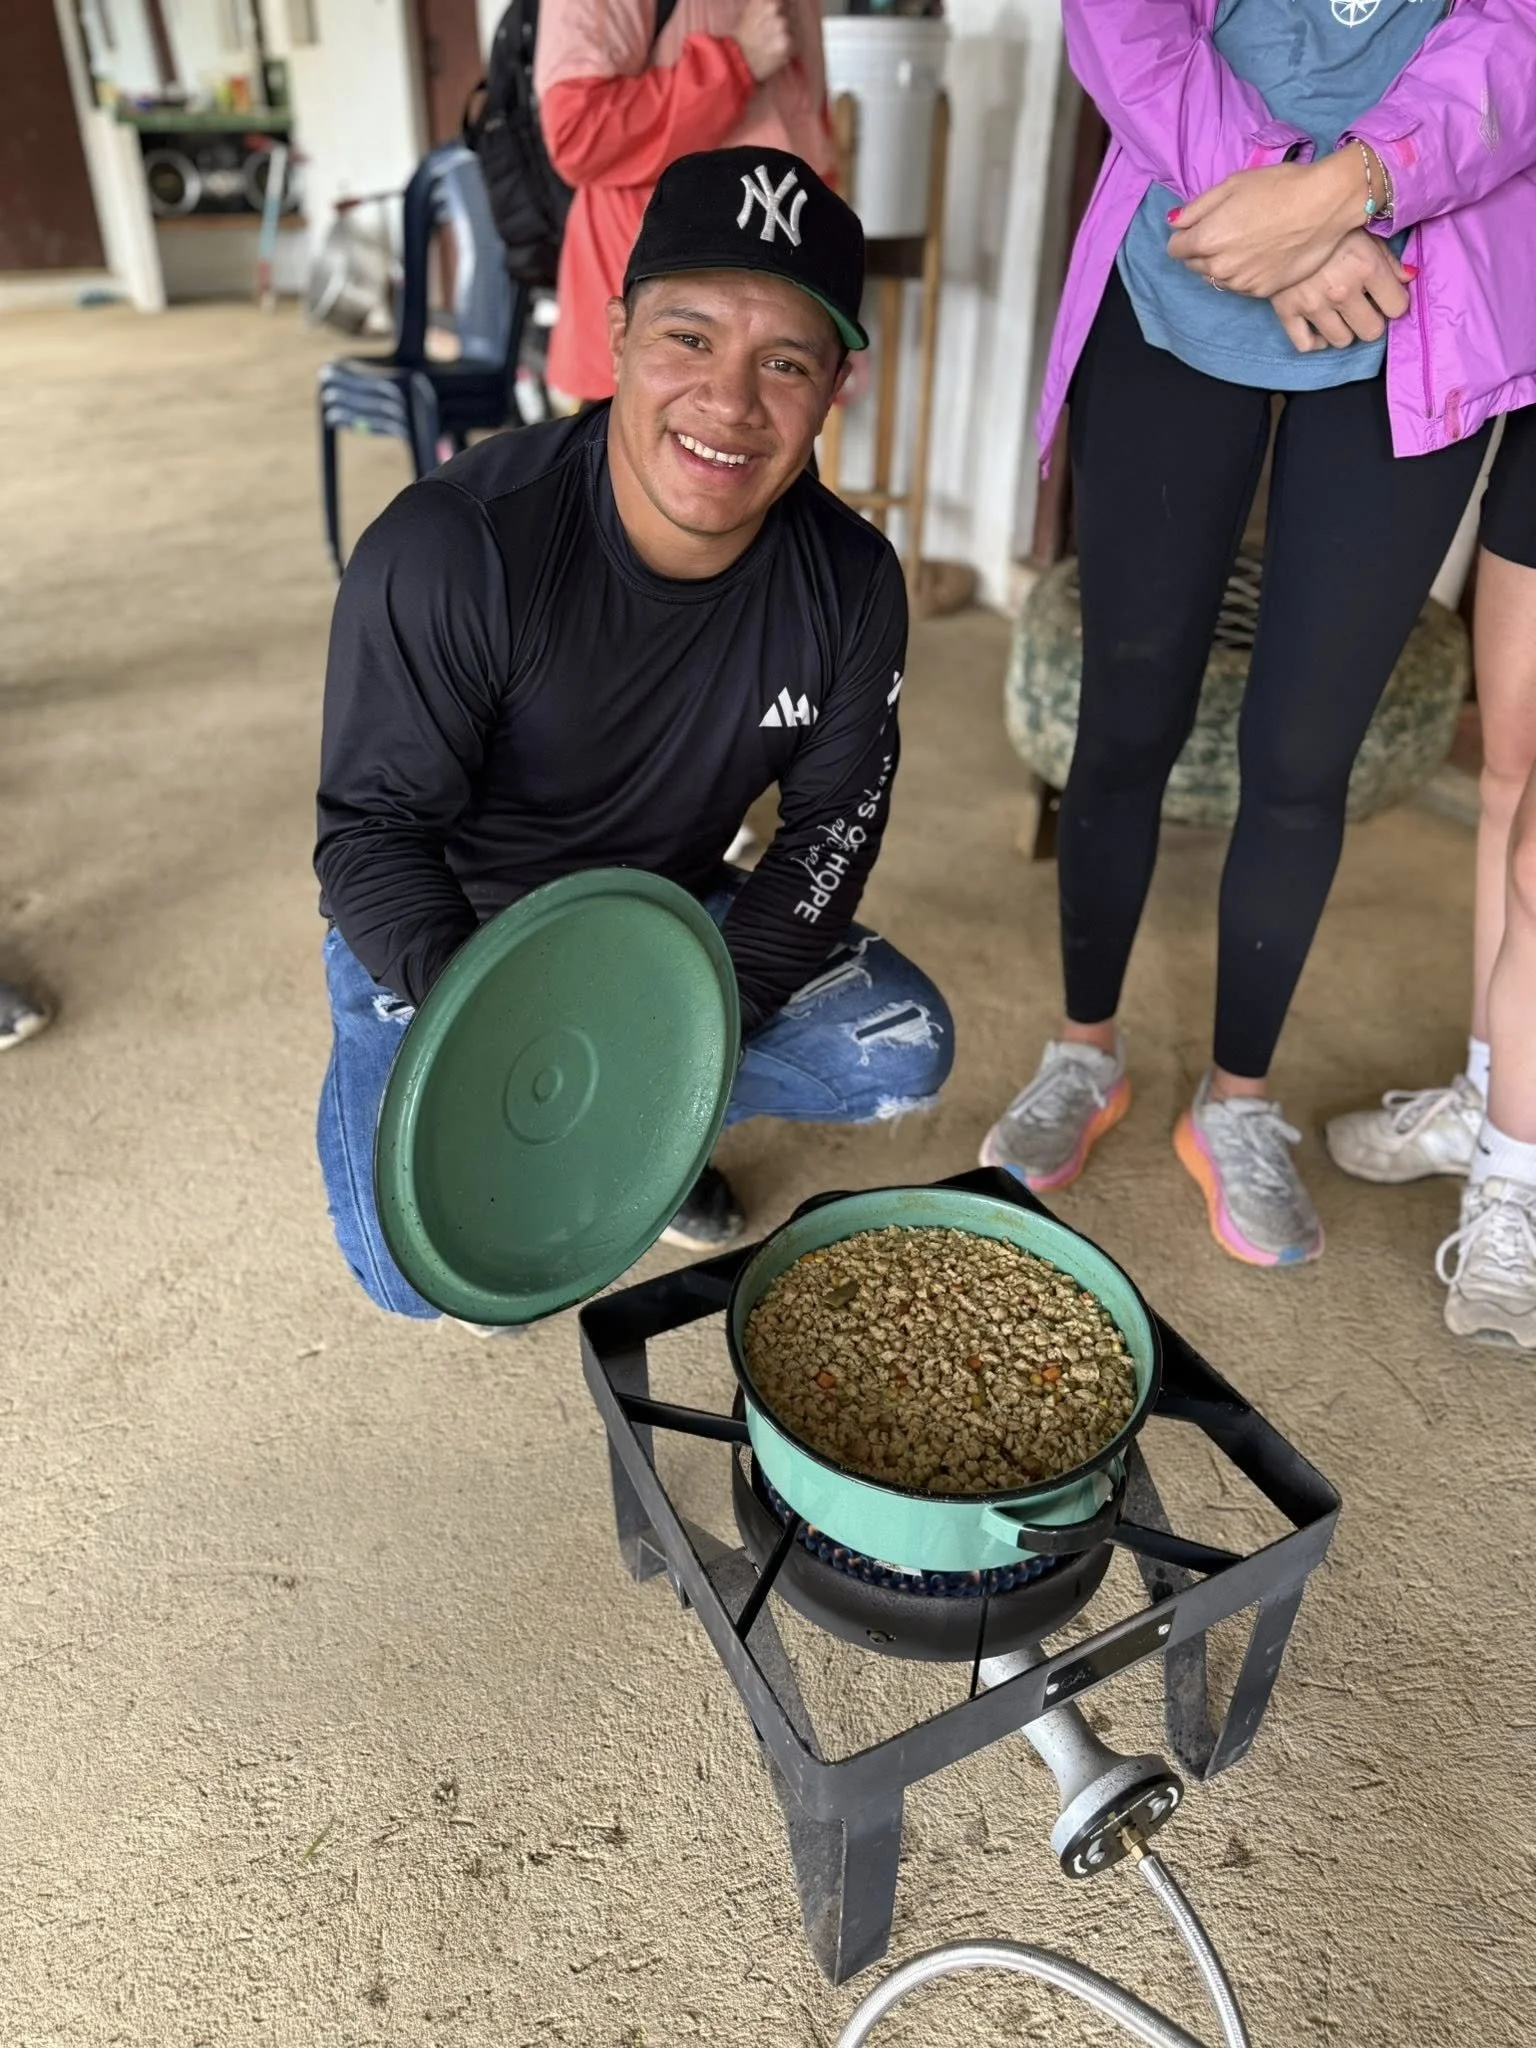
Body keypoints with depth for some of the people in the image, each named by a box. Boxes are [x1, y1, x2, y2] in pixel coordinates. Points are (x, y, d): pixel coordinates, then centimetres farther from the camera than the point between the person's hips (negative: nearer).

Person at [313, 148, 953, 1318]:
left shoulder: (851, 580, -13)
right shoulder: (448, 552, -28)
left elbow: (834, 825, -8)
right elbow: (373, 829, -22)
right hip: (448, 937, -4)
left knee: (902, 1052, -11)